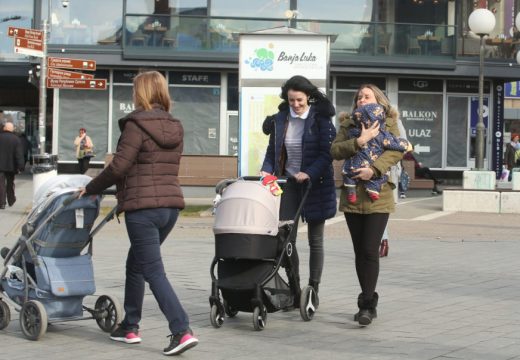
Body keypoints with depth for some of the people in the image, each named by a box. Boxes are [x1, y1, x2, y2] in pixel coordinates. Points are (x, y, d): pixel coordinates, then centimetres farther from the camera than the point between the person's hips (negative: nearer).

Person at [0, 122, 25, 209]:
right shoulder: (16, 139, -8)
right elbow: (19, 155, -11)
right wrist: (20, 167, -9)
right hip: (11, 166, 1)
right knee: (10, 183, 18)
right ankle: (11, 200, 31)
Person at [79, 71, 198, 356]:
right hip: (171, 205, 8)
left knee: (153, 272, -6)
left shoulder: (137, 124, -10)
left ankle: (182, 332, -15)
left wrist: (91, 188, 2)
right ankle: (130, 327, 28)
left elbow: (118, 166, -13)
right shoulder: (174, 128, 13)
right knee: (135, 264, 21)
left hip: (143, 207, -8)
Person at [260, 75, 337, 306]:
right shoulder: (280, 120, 3)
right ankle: (294, 290, 10)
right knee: (287, 238, 1)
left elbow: (327, 153, -12)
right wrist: (266, 171, -9)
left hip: (315, 184, -3)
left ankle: (313, 290, 13)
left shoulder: (320, 119, -8)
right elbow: (272, 151, 8)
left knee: (315, 241, 5)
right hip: (288, 183, 3)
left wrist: (309, 174, -25)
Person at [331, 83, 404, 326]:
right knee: (359, 252, 8)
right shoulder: (348, 125, 13)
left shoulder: (388, 124, 6)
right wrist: (359, 141, -17)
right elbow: (335, 150, -2)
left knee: (370, 251, -10)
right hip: (352, 196, 3)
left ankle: (367, 304, -6)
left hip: (378, 197, -3)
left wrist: (374, 169, -23)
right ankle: (368, 303, 18)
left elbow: (397, 150, -10)